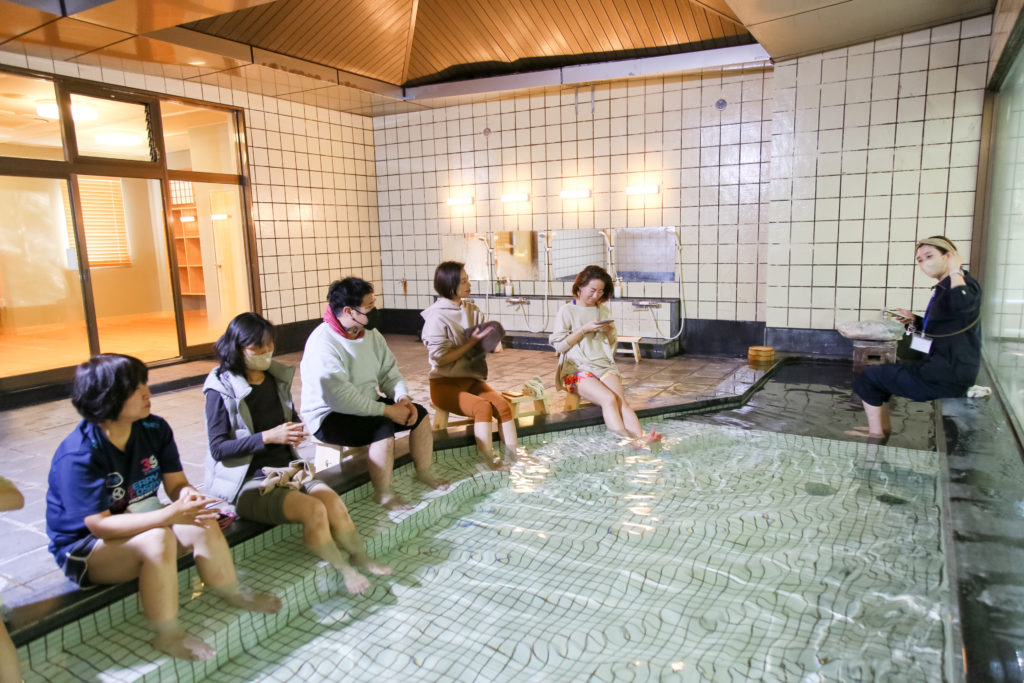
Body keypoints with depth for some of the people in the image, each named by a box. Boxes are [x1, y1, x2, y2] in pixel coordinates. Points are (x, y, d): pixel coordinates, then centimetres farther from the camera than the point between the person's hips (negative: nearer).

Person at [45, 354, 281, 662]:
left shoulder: (154, 429, -7)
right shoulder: (78, 456, -26)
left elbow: (176, 482, -4)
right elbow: (99, 524, -29)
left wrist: (187, 495, -30)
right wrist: (170, 514, -40)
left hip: (141, 523, 6)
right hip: (84, 546, -6)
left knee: (203, 525, -17)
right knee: (158, 539, -33)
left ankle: (234, 595, 4)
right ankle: (168, 636, -17)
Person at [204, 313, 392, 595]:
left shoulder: (277, 378, 8)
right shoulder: (221, 390, -10)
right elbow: (218, 448, -13)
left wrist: (295, 432, -2)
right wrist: (267, 437, -23)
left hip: (286, 467, 6)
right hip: (246, 481, -5)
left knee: (331, 499, -22)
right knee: (312, 509, -26)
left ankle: (360, 557, -8)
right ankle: (344, 570, -9)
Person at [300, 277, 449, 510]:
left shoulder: (371, 334, 2)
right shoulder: (322, 344, -24)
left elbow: (389, 373, 8)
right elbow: (339, 397, -30)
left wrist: (403, 398, -12)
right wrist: (387, 410, -27)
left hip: (367, 404, 8)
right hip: (329, 416, -8)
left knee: (419, 414, -5)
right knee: (384, 429, -31)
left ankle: (425, 472, 14)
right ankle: (384, 494, -11)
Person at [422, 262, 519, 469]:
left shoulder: (472, 310, 9)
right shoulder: (436, 317, -9)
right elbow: (439, 358, -14)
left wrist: (486, 339, -6)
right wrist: (471, 343, -15)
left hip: (472, 378, 5)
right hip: (445, 383, -5)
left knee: (503, 405, -21)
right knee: (483, 407, -30)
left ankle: (514, 457, -18)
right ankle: (489, 459, -23)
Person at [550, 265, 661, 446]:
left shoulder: (604, 311, 19)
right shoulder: (567, 311, 5)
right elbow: (559, 345, -2)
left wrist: (609, 331, 1)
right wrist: (585, 329, -8)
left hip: (605, 365, 4)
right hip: (578, 368, -4)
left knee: (622, 400, -27)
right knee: (609, 399, -31)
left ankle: (641, 438, -47)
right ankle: (627, 440, -45)